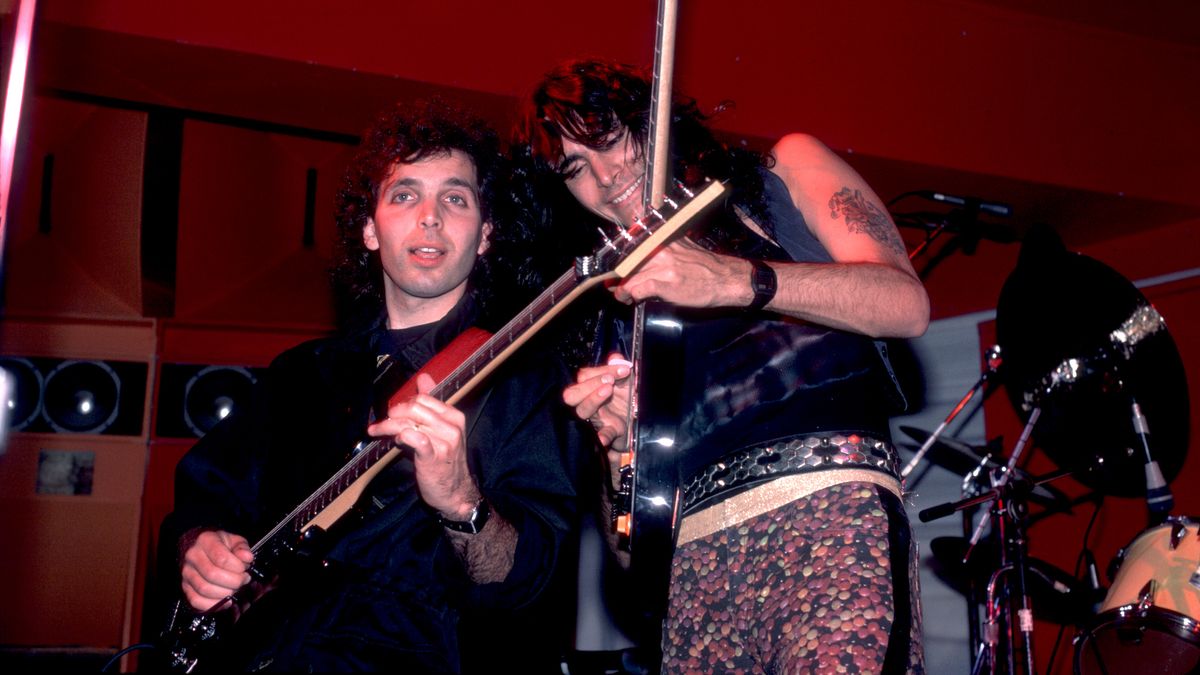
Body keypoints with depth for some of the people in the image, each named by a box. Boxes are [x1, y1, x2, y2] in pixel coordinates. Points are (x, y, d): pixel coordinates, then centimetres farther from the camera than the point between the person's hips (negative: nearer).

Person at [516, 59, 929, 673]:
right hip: (696, 559, 4)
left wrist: (738, 281, -14)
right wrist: (621, 439, -3)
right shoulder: (621, 302, 23)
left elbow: (908, 306, -2)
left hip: (827, 506, -4)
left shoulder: (784, 170, 16)